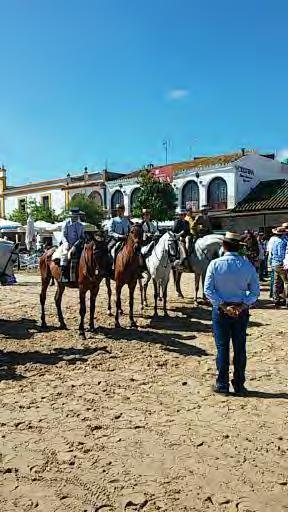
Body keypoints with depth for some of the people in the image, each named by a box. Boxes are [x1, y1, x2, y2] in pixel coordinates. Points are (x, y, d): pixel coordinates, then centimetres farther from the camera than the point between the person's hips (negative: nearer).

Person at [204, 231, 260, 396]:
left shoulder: (215, 264, -10)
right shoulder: (248, 266, -4)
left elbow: (208, 289, -14)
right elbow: (255, 292, -6)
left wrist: (223, 306, -13)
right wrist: (242, 305, -10)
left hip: (221, 310, -1)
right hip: (241, 311, 2)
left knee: (222, 347, 8)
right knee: (240, 348, 11)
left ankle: (222, 385, 15)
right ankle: (239, 385, 21)